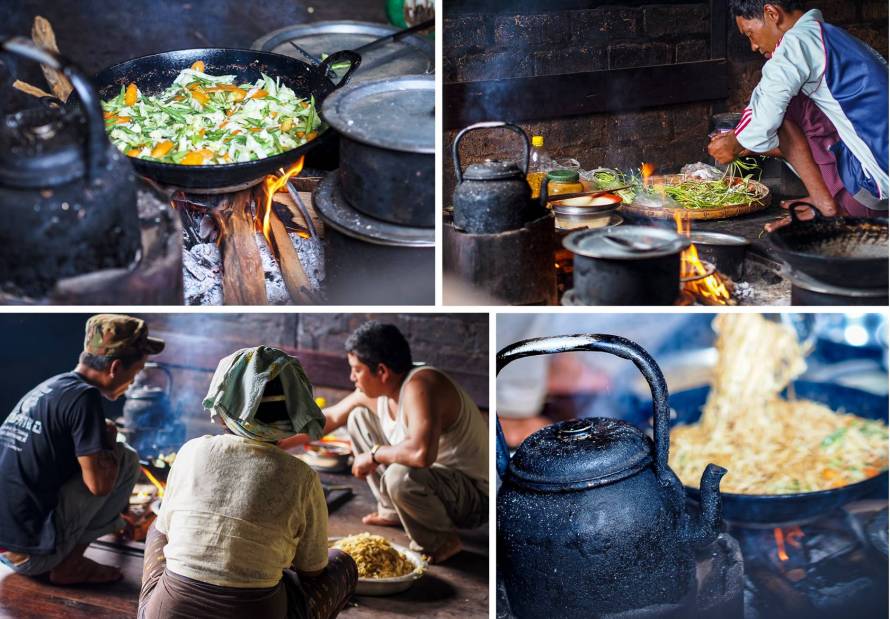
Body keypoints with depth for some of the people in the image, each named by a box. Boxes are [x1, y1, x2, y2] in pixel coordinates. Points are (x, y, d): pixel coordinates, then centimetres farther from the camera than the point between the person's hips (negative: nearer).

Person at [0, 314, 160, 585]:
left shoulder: (45, 388, 14)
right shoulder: (83, 396, -13)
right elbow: (100, 483, -17)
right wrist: (110, 438, 2)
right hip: (31, 553, -8)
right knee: (126, 458, 1)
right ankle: (70, 565, 1)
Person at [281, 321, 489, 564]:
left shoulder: (420, 385, -30)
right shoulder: (375, 392, -2)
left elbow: (421, 452, -45)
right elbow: (330, 417, 14)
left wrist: (373, 455, -27)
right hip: (432, 475, 9)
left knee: (400, 476, -39)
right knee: (359, 417, 11)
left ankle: (442, 540, -9)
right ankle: (391, 510, 19)